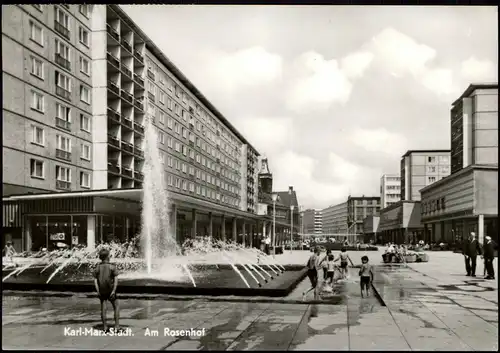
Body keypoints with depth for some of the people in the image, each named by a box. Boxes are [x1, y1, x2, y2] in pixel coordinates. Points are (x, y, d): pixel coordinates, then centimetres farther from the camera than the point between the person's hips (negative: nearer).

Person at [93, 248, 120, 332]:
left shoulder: (97, 268, 0)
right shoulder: (112, 267, -9)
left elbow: (95, 280, -6)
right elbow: (116, 279, -17)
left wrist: (98, 291, -8)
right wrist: (114, 290, -17)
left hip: (102, 291, 3)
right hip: (111, 291, -3)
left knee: (103, 309, 10)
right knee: (116, 308, 10)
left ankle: (104, 326, 12)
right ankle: (116, 326, 5)